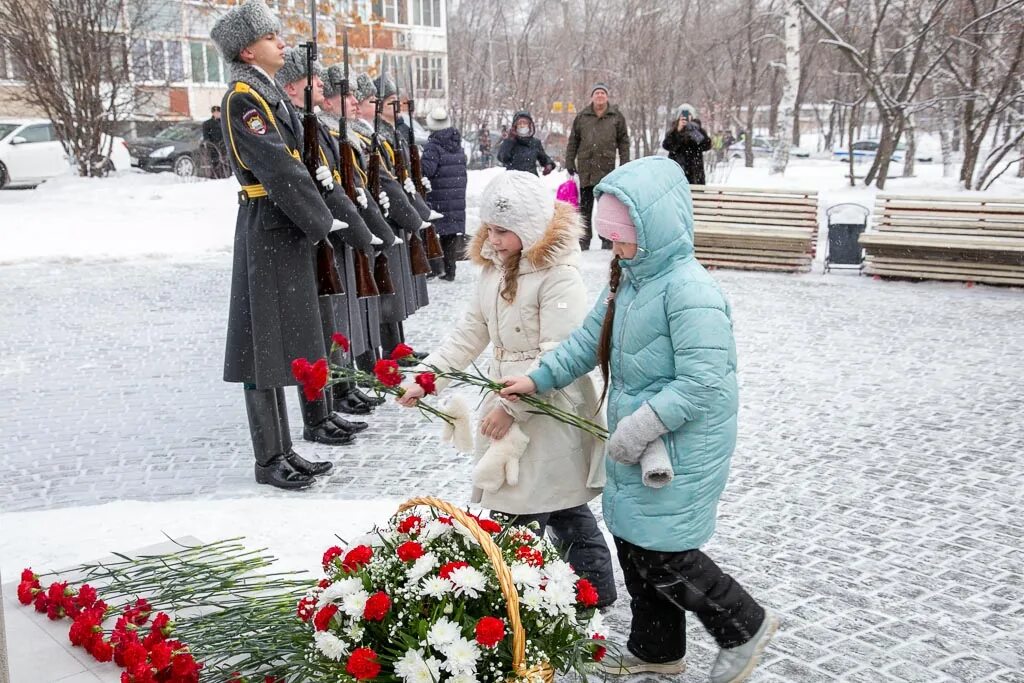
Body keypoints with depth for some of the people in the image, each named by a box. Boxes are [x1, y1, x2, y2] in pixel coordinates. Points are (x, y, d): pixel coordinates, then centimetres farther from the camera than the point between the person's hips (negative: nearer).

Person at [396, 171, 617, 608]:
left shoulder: (559, 276, -19)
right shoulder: (496, 268, 8)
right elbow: (471, 332, 12)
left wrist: (511, 406, -23)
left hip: (550, 411, -9)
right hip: (508, 399, 9)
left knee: (518, 513, -5)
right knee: (562, 507, 18)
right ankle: (596, 589, 33)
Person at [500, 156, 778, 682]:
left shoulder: (688, 289, -24)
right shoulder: (629, 277, 6)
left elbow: (701, 384, -27)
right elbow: (590, 339, 16)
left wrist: (636, 431, -22)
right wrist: (538, 379, 10)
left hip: (680, 451, -9)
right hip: (635, 444, 9)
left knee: (662, 557, 1)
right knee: (633, 545, 17)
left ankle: (745, 626, 24)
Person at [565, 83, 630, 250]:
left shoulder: (617, 117, 5)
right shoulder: (582, 117, 6)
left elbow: (623, 142, 5)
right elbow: (573, 141, 9)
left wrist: (624, 165, -1)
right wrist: (570, 162, 4)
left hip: (607, 169, -1)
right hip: (586, 169, 1)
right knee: (585, 205, 8)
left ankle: (607, 240, 12)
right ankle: (584, 239, 16)